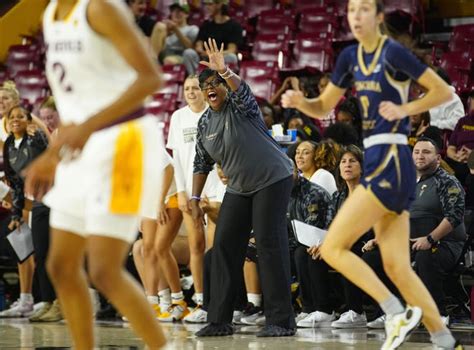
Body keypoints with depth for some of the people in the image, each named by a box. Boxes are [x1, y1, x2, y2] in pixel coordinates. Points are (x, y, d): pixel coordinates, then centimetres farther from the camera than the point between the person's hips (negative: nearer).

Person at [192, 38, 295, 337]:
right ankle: (220, 320, 7)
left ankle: (281, 320, -12)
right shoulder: (205, 123, 8)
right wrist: (195, 199, 10)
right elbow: (202, 163, 16)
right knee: (224, 244, 2)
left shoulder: (240, 106, -10)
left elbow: (241, 90, -35)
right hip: (239, 187, 7)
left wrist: (223, 70, -52)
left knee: (270, 242, -13)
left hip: (273, 180, -7)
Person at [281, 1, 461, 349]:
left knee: (333, 248, -10)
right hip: (377, 162, 9)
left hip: (390, 162, -9)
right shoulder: (351, 57, 13)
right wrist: (299, 102, 1)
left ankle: (398, 313, -10)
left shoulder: (393, 52, -10)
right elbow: (323, 107, 20)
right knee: (396, 267, 5)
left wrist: (404, 109, -14)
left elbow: (444, 91, -7)